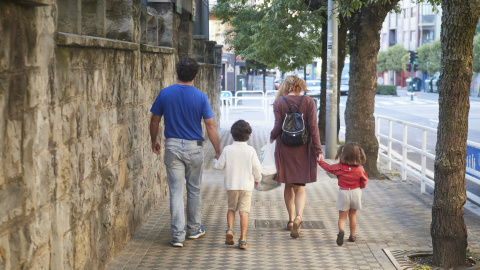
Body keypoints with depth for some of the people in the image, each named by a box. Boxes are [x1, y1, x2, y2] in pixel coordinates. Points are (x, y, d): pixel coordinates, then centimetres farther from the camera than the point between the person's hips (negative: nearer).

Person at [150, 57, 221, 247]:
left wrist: (154, 141, 21)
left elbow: (154, 121, 4)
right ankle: (194, 229, 28)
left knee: (176, 191, 1)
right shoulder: (200, 97, -7)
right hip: (194, 147, 0)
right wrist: (218, 151, -2)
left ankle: (178, 235, -2)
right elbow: (210, 126, -9)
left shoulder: (165, 94, -3)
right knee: (194, 190, 15)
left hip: (172, 146, 0)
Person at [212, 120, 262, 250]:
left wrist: (215, 160, 21)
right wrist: (257, 179, 17)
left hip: (231, 185, 1)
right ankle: (243, 239, -5)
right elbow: (257, 167, -2)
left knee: (231, 208, 18)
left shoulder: (227, 149, -5)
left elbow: (219, 166, -2)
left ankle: (229, 229, -4)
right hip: (246, 185, -1)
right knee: (244, 211, -1)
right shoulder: (250, 150, -5)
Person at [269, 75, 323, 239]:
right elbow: (313, 127, -7)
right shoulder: (308, 102, -2)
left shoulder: (279, 103, -3)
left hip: (285, 149, 0)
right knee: (300, 186, 3)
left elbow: (278, 127, -9)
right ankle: (299, 216, -20)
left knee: (288, 185, 14)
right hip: (303, 149, 0)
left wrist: (272, 137, 12)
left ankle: (291, 220, 21)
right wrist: (318, 150, -5)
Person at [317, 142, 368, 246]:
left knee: (342, 217, 3)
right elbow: (363, 182, 1)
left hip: (343, 192, -2)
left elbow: (328, 167, 5)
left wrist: (320, 160, 23)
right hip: (356, 192, 2)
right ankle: (352, 236, 25)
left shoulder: (339, 167, -11)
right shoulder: (360, 169, -9)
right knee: (352, 215, 19)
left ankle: (341, 230, -26)